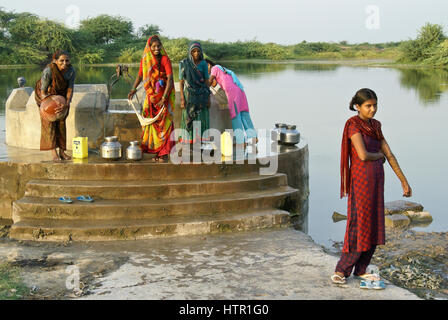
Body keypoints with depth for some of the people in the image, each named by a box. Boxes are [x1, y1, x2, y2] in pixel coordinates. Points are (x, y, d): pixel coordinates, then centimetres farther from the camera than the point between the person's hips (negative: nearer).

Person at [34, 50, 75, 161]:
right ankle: (53, 152, -16)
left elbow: (70, 90, -23)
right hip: (46, 94, -3)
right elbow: (43, 90, -27)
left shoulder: (71, 71, -26)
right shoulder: (48, 71, -36)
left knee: (61, 121, 1)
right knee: (49, 121, -11)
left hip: (61, 95, 3)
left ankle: (62, 151, 5)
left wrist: (66, 104, -37)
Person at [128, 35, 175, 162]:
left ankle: (164, 153, 4)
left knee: (164, 123, -3)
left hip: (165, 95, -5)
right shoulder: (145, 60, 2)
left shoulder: (165, 60, -13)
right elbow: (140, 76, 13)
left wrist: (164, 98, -23)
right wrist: (133, 89, -2)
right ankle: (156, 151, 16)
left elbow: (170, 79, -17)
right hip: (151, 95, 5)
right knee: (152, 122, 6)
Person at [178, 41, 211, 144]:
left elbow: (207, 81, 4)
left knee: (202, 122, 1)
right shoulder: (184, 63, -4)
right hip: (189, 96, -2)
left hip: (201, 96, 2)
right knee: (189, 121, 0)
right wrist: (182, 98, -10)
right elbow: (181, 82, -3)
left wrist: (208, 98, 0)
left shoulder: (203, 64, 1)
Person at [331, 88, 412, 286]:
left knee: (374, 225, 8)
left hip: (376, 179, 8)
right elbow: (363, 155, -20)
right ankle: (342, 270, 5)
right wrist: (379, 155, 0)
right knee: (359, 224, -6)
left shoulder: (375, 125, 13)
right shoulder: (354, 125, -10)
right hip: (361, 178, -8)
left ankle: (361, 269, 17)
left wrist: (403, 180, 12)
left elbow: (389, 155, 13)